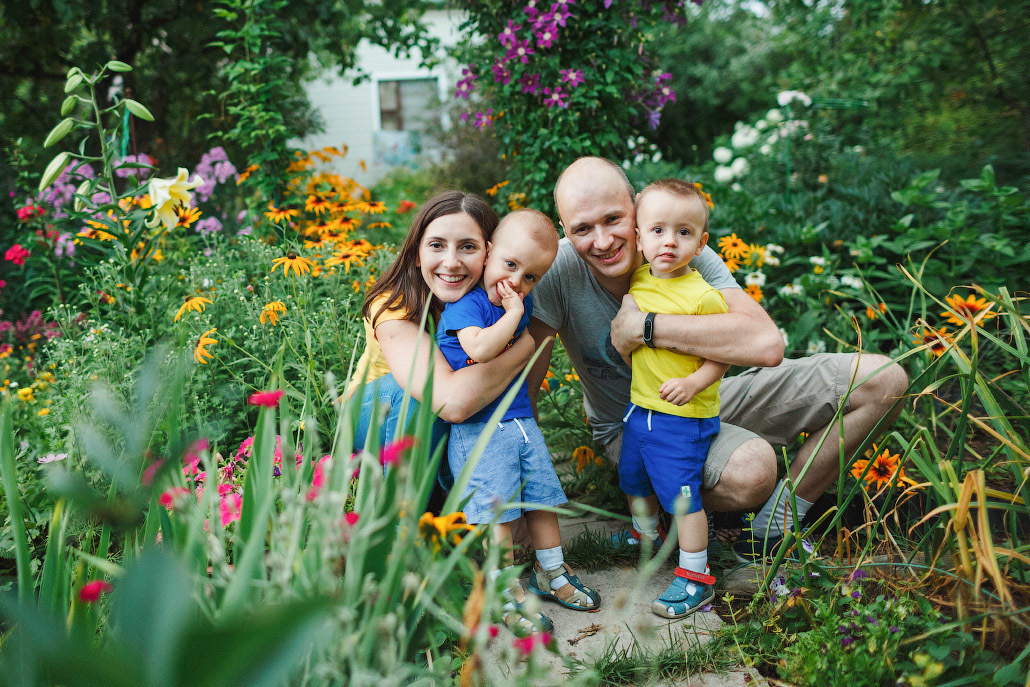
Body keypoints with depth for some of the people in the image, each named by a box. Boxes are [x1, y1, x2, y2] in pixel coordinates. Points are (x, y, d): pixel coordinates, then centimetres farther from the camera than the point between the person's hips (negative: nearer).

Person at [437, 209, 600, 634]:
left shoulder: (522, 304, 8)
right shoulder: (467, 302, -14)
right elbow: (480, 350, -30)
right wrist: (512, 313, -22)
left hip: (521, 420, 7)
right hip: (478, 430, -7)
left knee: (543, 498, 14)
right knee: (497, 511, -4)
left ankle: (552, 574, 31)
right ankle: (507, 594, 11)